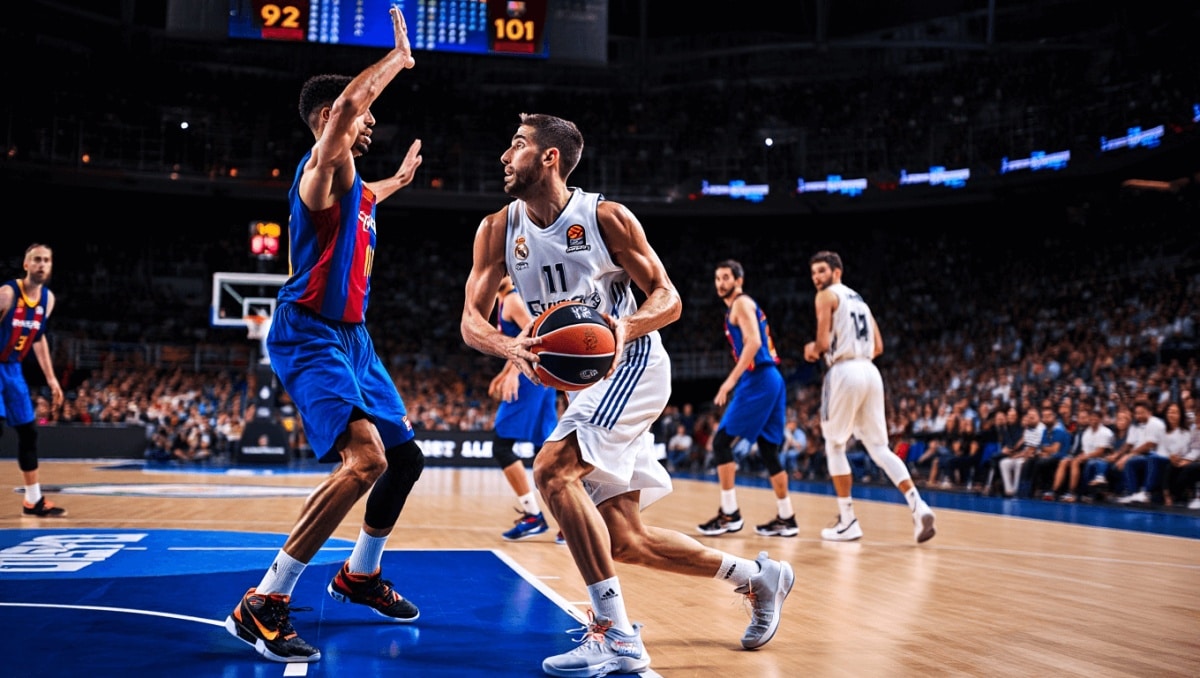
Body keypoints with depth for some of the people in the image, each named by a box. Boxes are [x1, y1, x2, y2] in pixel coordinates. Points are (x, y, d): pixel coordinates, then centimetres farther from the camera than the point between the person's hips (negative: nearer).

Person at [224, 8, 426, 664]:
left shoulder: (351, 185, 18)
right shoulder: (321, 168, -11)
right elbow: (346, 101, -30)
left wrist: (400, 178, 56)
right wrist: (399, 57, -16)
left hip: (350, 335, 10)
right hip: (309, 334, -10)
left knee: (405, 456, 14)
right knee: (365, 458, -26)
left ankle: (360, 574, 34)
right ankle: (261, 604, -20)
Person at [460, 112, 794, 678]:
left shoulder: (606, 217, -12)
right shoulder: (498, 230, 0)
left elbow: (668, 299, -10)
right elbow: (471, 319, -6)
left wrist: (627, 327, -32)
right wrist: (509, 346, -28)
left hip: (632, 366, -7)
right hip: (583, 382, 7)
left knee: (553, 470, -28)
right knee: (625, 540, 6)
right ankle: (758, 577, 25)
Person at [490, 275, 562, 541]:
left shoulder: (513, 299, -9)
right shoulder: (505, 301, 22)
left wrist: (514, 373, -27)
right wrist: (503, 375, 31)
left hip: (530, 378, -10)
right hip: (537, 377, 10)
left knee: (501, 445, -9)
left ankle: (533, 516, -9)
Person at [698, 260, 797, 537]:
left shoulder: (741, 303, -6)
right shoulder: (744, 306, 23)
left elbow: (753, 342, -20)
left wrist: (731, 380, -24)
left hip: (758, 381, -10)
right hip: (771, 380, 10)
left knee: (722, 441, -6)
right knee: (768, 450, 11)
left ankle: (729, 514, -4)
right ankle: (786, 517, 14)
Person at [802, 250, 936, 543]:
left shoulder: (827, 296, 0)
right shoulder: (859, 299, 24)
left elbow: (823, 342, -11)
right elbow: (878, 347, 21)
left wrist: (812, 350, 9)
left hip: (845, 373, -7)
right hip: (870, 371, 7)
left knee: (834, 446, 7)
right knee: (879, 447, 8)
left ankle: (848, 522, 7)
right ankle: (918, 507, -8)